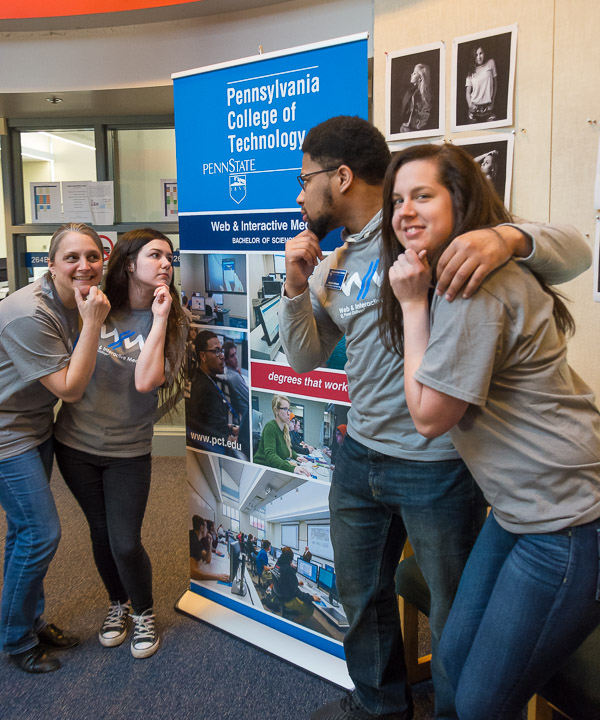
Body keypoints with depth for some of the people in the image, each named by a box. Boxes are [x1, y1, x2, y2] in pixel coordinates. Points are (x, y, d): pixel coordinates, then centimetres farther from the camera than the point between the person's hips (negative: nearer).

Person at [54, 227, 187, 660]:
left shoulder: (171, 322, -7)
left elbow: (145, 381, -22)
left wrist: (159, 316, -20)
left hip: (129, 451, -1)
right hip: (75, 443, 2)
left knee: (126, 543, 0)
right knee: (101, 531, 16)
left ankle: (144, 612, 30)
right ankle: (118, 604, 42)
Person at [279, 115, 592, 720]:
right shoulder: (331, 266, 9)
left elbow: (573, 250, -16)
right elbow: (305, 358, 11)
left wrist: (507, 236, -38)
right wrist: (296, 286, -4)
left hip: (437, 466, -7)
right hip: (360, 455, 7)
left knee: (452, 614, 13)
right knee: (360, 595, 24)